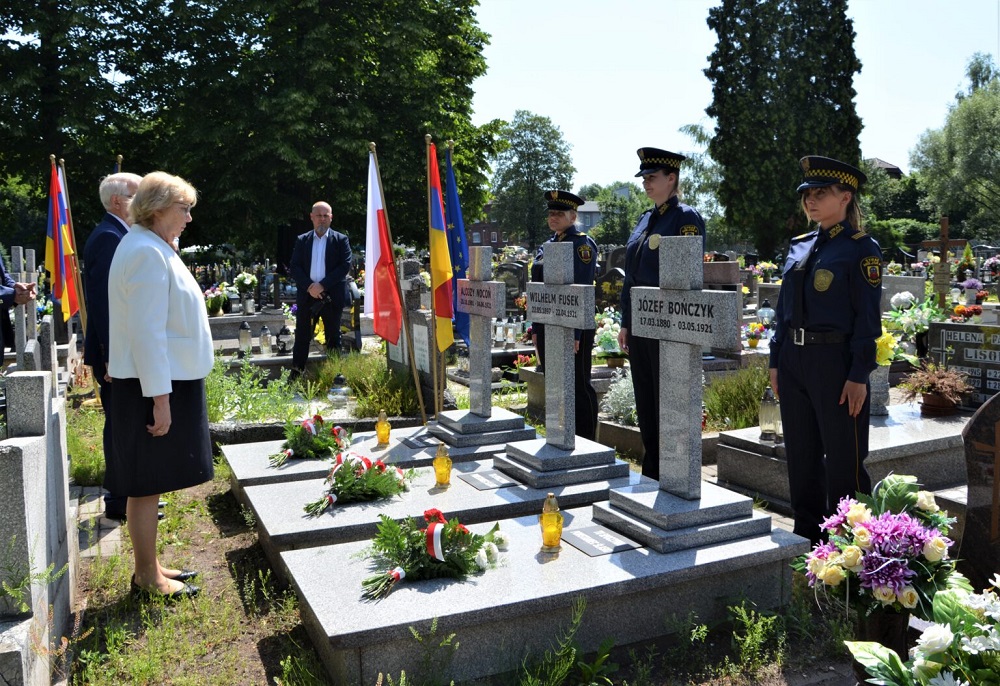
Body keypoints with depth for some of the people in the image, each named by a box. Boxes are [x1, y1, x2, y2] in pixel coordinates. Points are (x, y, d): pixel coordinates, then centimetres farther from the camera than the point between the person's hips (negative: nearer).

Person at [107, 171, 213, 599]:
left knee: (150, 483, 16)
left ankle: (150, 567, 28)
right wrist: (160, 398, -22)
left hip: (168, 379, 10)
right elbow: (146, 331, -22)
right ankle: (147, 578, 14)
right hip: (154, 386, -10)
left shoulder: (153, 248, 15)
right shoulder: (147, 253, -17)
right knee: (147, 484, 2)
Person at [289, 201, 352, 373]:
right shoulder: (301, 240, 10)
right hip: (306, 295, 2)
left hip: (332, 296, -2)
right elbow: (294, 267, 3)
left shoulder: (341, 240, 3)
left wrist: (322, 285, -15)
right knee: (302, 337, 4)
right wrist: (309, 286, -13)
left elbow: (345, 265, -8)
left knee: (333, 337, 7)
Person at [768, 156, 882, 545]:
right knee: (801, 454, 14)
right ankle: (807, 532, 28)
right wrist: (776, 361, 11)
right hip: (794, 361, 7)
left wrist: (858, 377, -14)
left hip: (835, 361, -7)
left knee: (843, 458, 3)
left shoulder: (861, 249, -7)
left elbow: (868, 318, -10)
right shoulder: (799, 246, 12)